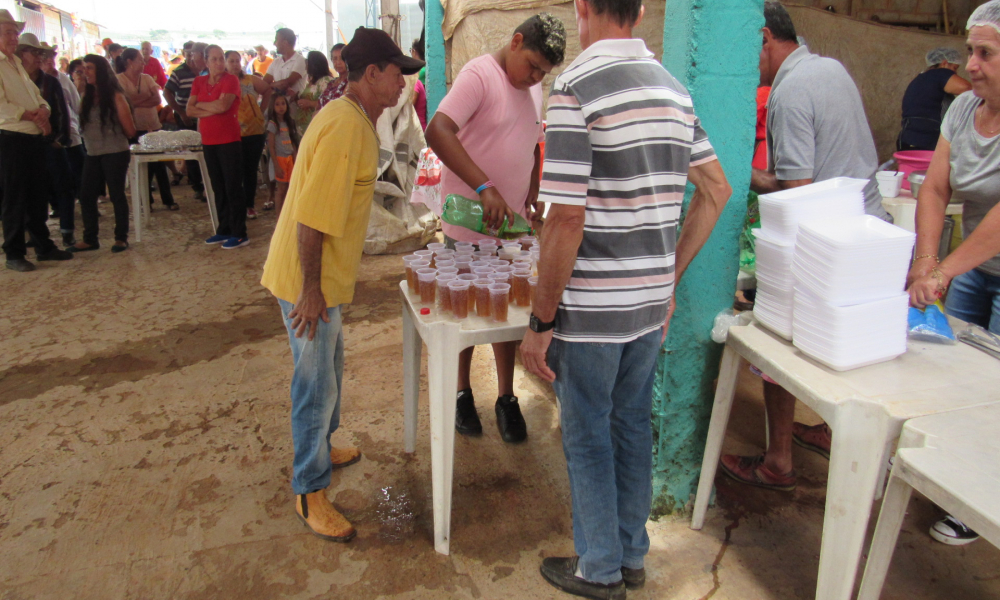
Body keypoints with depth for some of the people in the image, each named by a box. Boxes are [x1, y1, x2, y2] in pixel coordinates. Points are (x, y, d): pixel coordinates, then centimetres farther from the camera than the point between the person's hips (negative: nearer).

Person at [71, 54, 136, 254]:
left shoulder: (115, 97, -8)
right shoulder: (87, 97, 11)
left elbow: (129, 130, -8)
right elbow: (84, 124, 15)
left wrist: (113, 137, 7)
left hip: (115, 154, -7)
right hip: (92, 154, 7)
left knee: (116, 195, 1)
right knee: (86, 196, 6)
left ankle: (121, 238, 11)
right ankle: (90, 238, 15)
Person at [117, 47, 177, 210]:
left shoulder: (147, 78, 8)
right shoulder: (119, 80, -4)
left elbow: (157, 99, -5)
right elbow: (127, 101, -16)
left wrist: (136, 100, -15)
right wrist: (147, 95, -9)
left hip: (153, 126, 3)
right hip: (135, 130, -3)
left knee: (159, 164, 4)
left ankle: (168, 199, 12)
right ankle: (146, 201, 15)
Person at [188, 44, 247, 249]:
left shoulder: (231, 80, -5)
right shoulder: (199, 82, 11)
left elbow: (222, 105, -20)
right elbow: (189, 110, 3)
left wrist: (200, 104, -4)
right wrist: (211, 110, -11)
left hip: (229, 141, -6)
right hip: (208, 141, 6)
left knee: (233, 188, -4)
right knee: (218, 188, 12)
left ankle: (239, 234, 1)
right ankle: (224, 230, 21)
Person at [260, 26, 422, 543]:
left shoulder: (357, 121, 11)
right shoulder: (344, 128, -23)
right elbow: (311, 216, -28)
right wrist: (310, 290, -25)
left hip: (325, 275, 10)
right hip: (307, 279, -10)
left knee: (328, 370, 24)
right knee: (317, 384, 0)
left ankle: (319, 449, 44)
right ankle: (309, 492, 16)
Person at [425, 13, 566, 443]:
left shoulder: (534, 88, 10)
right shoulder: (479, 75, -15)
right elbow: (438, 132, -30)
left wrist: (532, 195, 5)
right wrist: (484, 189, -38)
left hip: (510, 224, 6)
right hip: (468, 224, -6)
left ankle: (505, 397, 26)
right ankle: (462, 393, 28)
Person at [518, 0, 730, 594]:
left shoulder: (576, 86, -16)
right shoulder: (674, 88, 7)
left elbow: (567, 220, -22)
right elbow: (717, 190, 11)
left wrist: (540, 322, -13)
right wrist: (668, 277, 14)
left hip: (592, 308, -7)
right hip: (652, 300, 7)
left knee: (589, 436, 11)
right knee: (633, 426, 20)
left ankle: (600, 569, 29)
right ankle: (632, 554, 38)